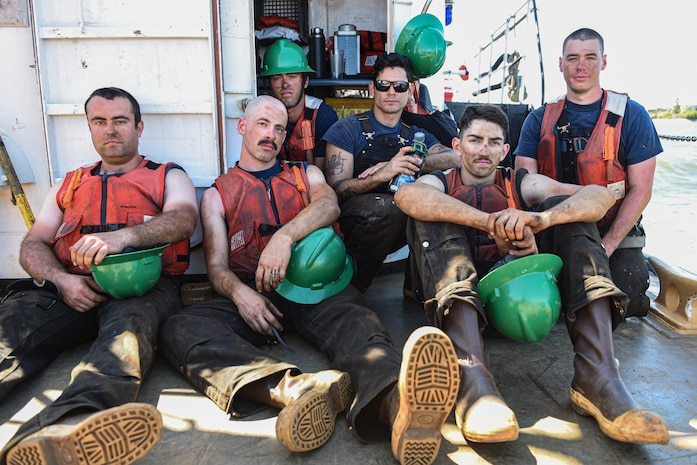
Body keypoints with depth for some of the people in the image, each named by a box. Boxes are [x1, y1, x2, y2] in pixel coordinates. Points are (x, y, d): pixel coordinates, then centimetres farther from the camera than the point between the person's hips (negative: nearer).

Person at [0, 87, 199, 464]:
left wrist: (122, 237, -23)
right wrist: (61, 280, -5)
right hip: (69, 288, 3)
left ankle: (67, 425, -62)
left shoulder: (168, 176, 20)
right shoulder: (70, 185, 31)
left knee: (130, 322, -37)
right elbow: (32, 245, 20)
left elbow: (183, 218, -3)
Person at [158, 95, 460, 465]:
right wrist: (239, 293, -15)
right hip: (249, 293, 0)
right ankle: (292, 388, -53)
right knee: (179, 328, -30)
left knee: (353, 320, -33)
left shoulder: (306, 174, 24)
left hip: (313, 285, 1)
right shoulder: (217, 194, 21)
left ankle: (397, 405, -63)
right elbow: (216, 265, 9)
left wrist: (284, 236, -20)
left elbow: (329, 205, -1)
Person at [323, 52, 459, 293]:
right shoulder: (347, 129, 4)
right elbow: (336, 189, -9)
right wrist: (382, 175, -25)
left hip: (399, 225, 4)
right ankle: (347, 287, -14)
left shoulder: (415, 136, 17)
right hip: (353, 222, -3)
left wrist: (406, 164, -18)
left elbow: (454, 157, -3)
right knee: (386, 206, -37)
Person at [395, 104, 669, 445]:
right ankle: (472, 377, -41)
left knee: (565, 207, -8)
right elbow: (406, 195, -16)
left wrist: (541, 219, -23)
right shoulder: (439, 184, 14)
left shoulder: (521, 184, 19)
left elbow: (600, 196, -1)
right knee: (431, 213, -19)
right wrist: (492, 223, -27)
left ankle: (597, 377, -26)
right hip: (458, 291, -1)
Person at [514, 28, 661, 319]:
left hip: (616, 237, -1)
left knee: (622, 301, -19)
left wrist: (606, 247, -14)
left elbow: (641, 189, -3)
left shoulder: (631, 115, 0)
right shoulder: (539, 120, 6)